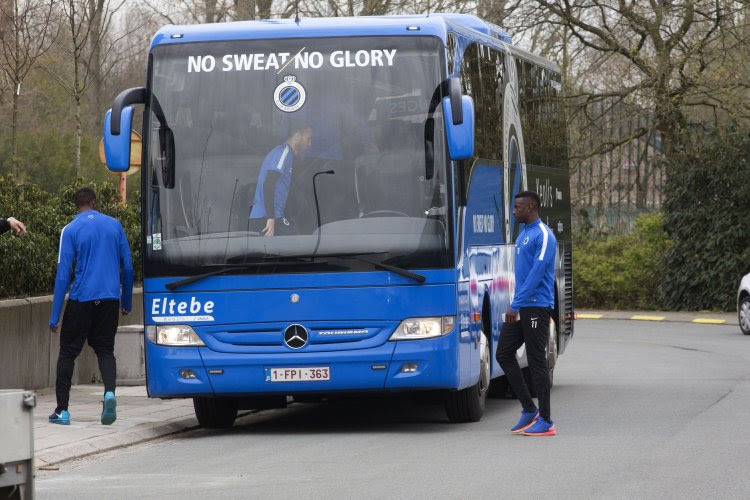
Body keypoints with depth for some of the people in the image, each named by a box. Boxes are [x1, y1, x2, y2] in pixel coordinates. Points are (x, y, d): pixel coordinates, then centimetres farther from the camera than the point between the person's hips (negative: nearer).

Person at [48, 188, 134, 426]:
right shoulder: (114, 225, 7)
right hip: (109, 299, 2)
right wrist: (126, 302, 20)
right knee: (105, 350, 11)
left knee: (68, 352, 9)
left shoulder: (71, 230, -3)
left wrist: (54, 317, -4)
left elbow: (63, 274, -6)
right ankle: (109, 392, -17)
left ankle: (62, 410, 6)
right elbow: (128, 267, 9)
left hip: (81, 299, -2)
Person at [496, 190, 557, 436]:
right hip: (520, 308, 9)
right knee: (504, 354, 6)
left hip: (537, 306, -9)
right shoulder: (523, 235, 17)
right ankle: (529, 409, 13)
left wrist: (516, 305, -22)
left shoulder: (544, 236, -13)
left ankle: (545, 421, -1)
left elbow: (536, 273, -20)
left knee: (537, 361, -6)